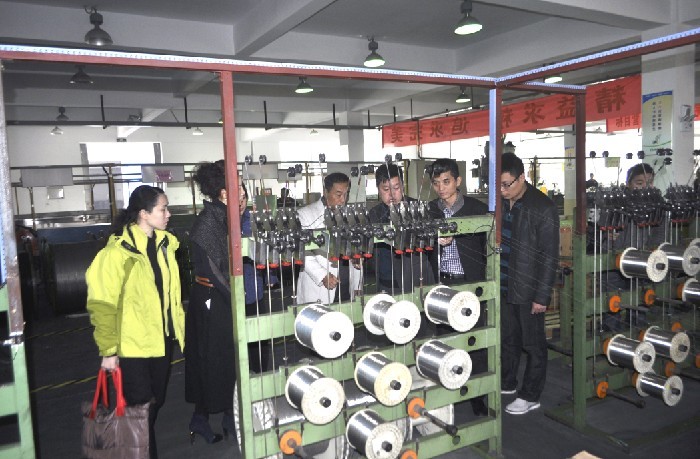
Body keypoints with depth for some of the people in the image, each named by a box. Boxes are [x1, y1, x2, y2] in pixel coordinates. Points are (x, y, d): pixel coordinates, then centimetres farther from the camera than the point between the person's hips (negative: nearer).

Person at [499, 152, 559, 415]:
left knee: (533, 344, 9)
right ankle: (507, 383, 36)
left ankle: (530, 396, 23)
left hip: (528, 290, -6)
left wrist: (541, 296, -15)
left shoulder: (543, 209, -16)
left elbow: (550, 257, -14)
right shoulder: (501, 203, 3)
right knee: (507, 339, 19)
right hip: (504, 286, 6)